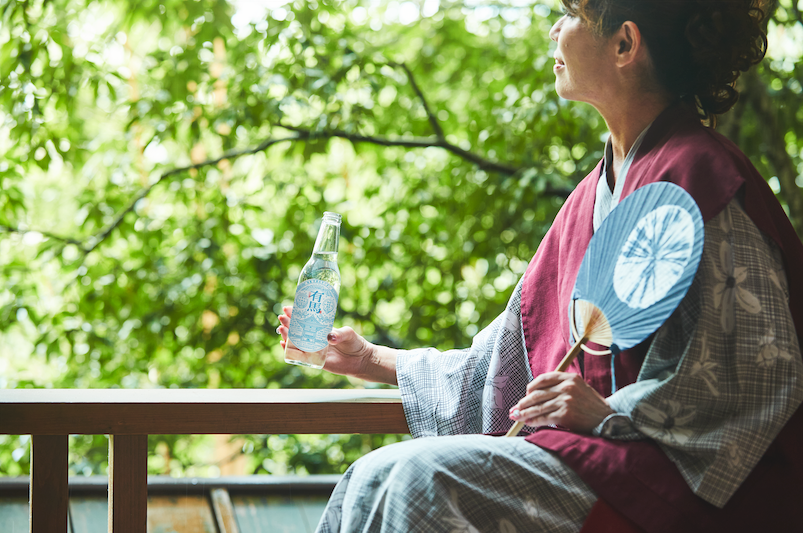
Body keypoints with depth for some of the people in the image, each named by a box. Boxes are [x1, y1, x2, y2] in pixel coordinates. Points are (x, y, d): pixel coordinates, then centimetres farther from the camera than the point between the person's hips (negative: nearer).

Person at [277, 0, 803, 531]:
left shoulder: (695, 175, -12)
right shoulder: (597, 192, 16)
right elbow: (513, 358, 20)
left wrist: (613, 414, -20)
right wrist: (373, 359, 25)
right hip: (597, 452, 8)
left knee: (427, 477, -23)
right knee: (374, 480, -7)